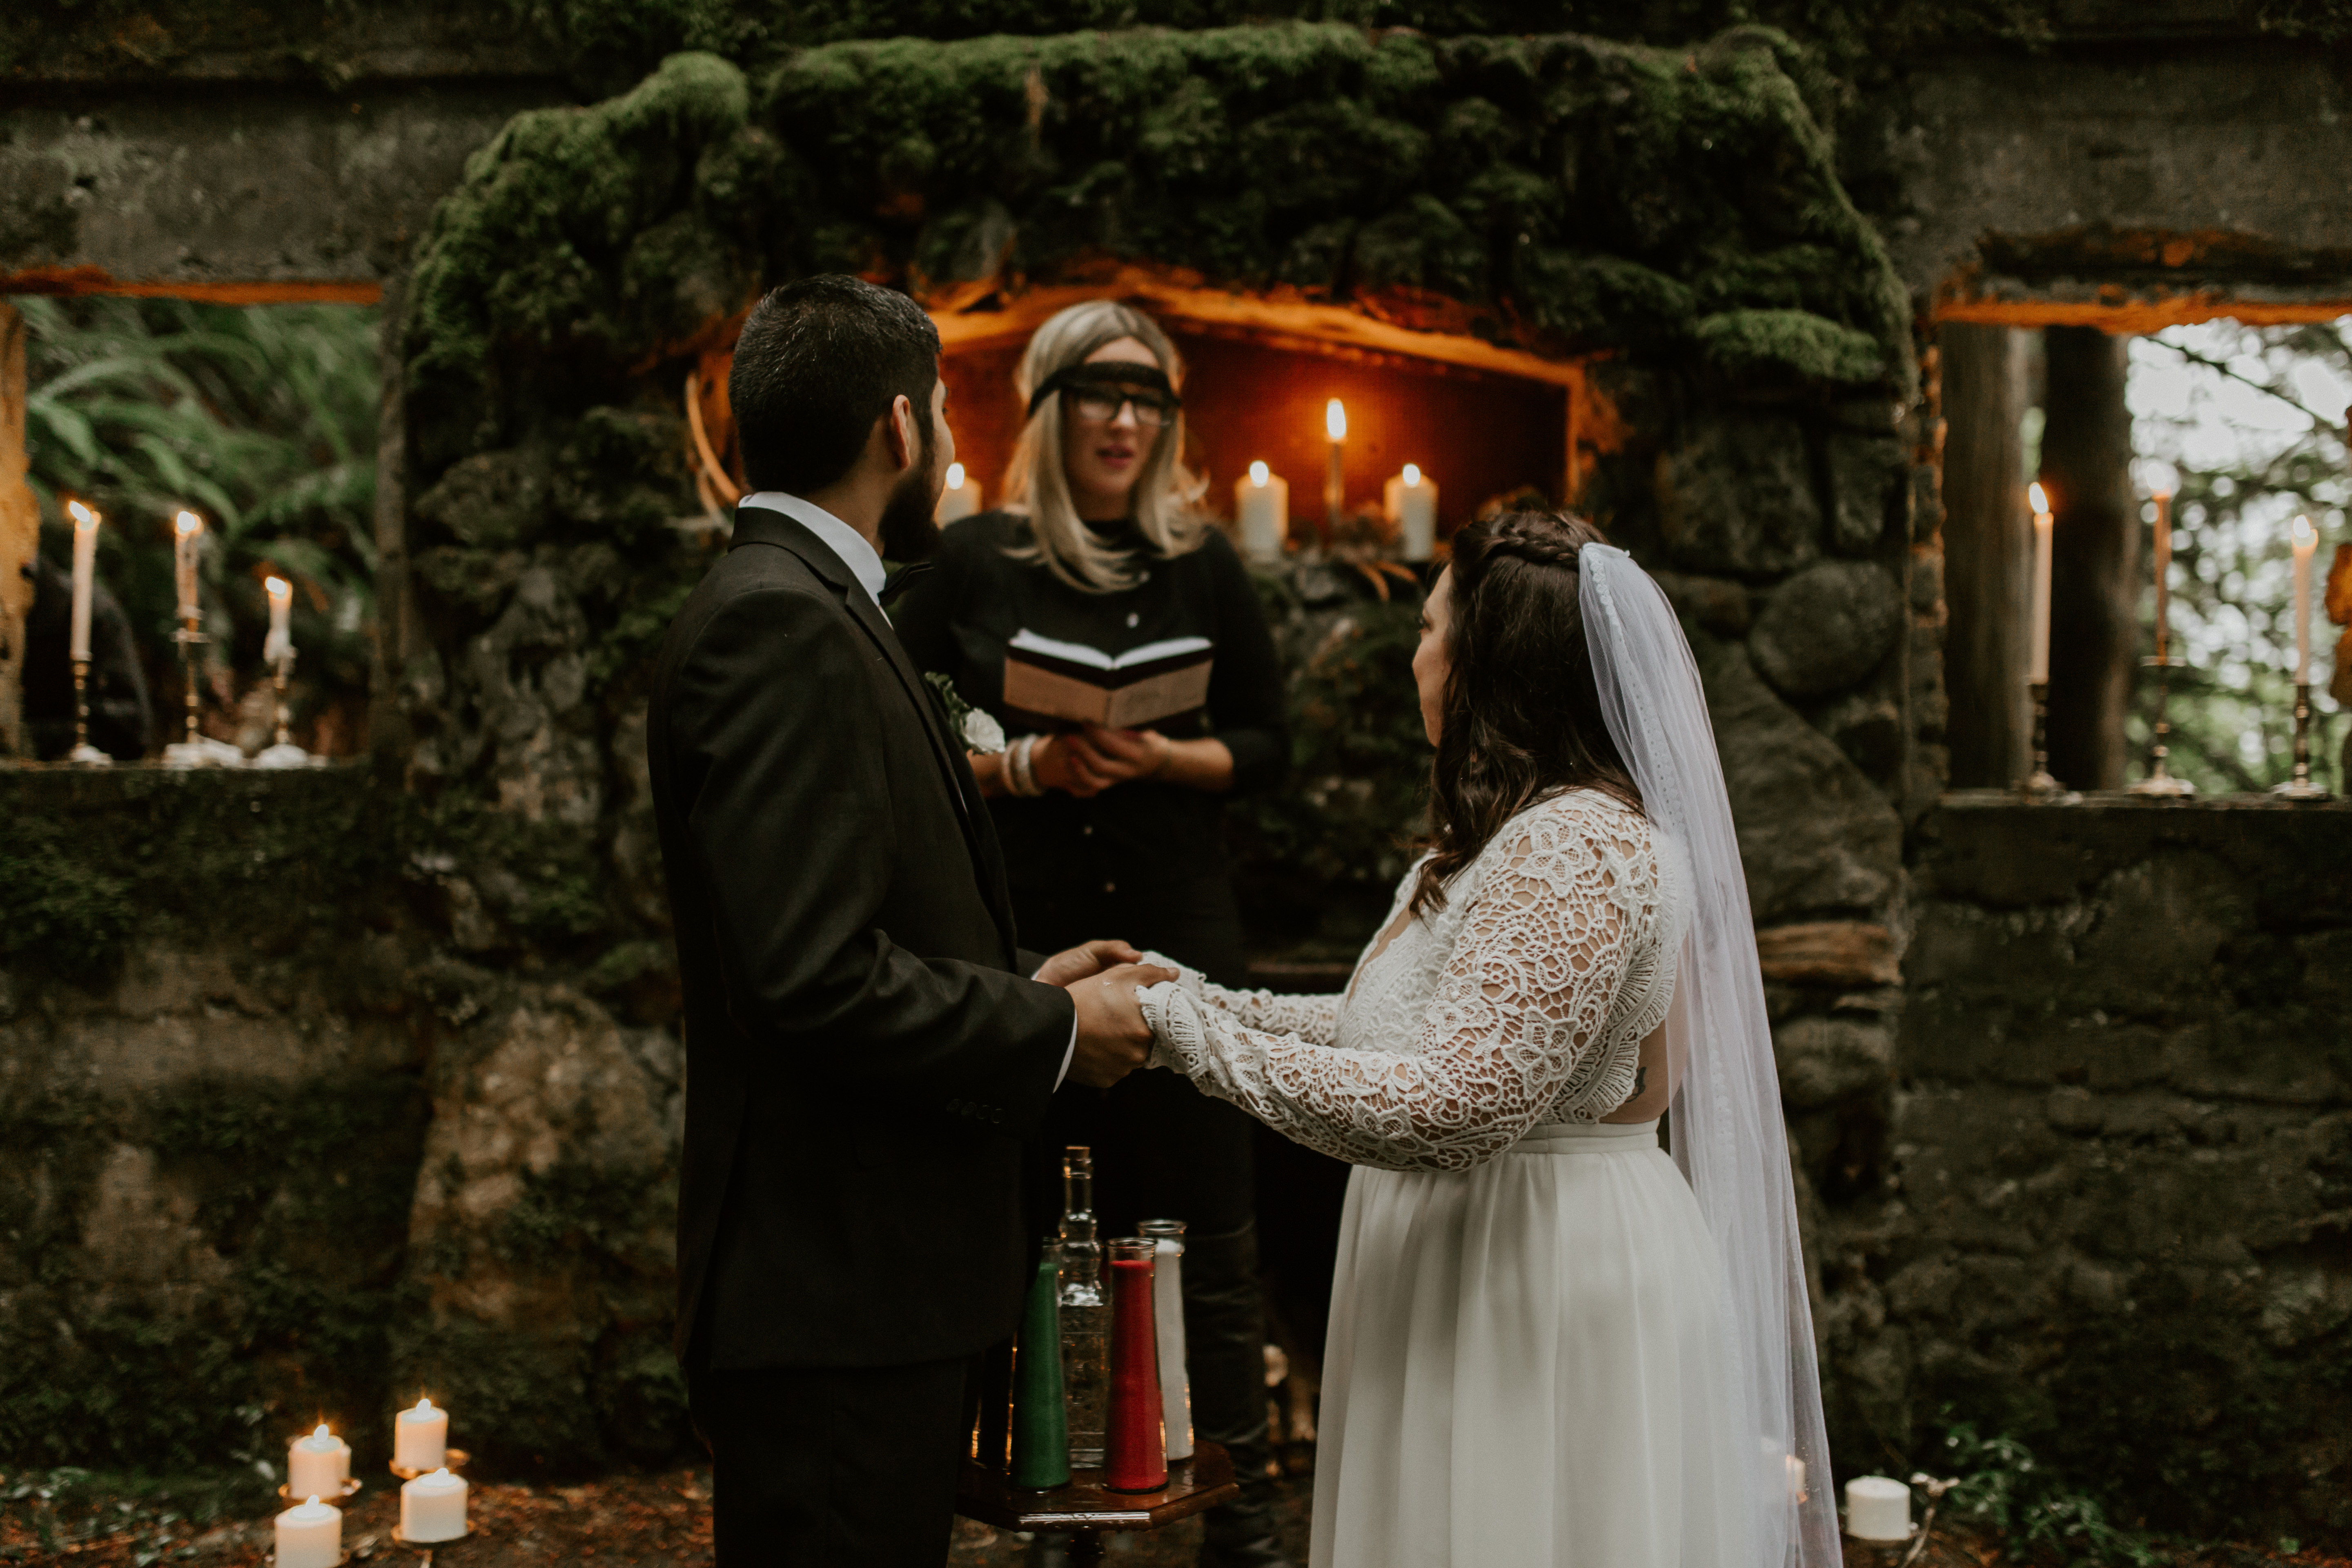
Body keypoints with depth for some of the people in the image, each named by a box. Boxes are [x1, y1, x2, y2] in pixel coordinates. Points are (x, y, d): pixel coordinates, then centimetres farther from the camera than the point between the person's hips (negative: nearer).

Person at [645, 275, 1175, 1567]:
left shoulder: (803, 610, 14)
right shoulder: (776, 625, -18)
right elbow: (821, 978, -25)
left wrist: (1021, 981, 9)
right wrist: (1055, 1034, -13)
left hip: (877, 1281, 10)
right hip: (837, 1303, -10)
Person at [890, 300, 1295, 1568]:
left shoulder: (1201, 566, 6)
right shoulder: (972, 563, 3)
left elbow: (1267, 743, 10)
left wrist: (1163, 759, -9)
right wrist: (1024, 766, -12)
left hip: (1178, 935, 1)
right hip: (1017, 940, 0)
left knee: (1211, 1247, 2)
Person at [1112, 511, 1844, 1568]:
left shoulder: (1576, 851, -21)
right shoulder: (1510, 836, 13)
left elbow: (1450, 1108, -29)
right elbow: (1400, 1029, 16)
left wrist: (1194, 1038, -24)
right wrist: (1202, 999, 9)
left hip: (1554, 1287, -10)